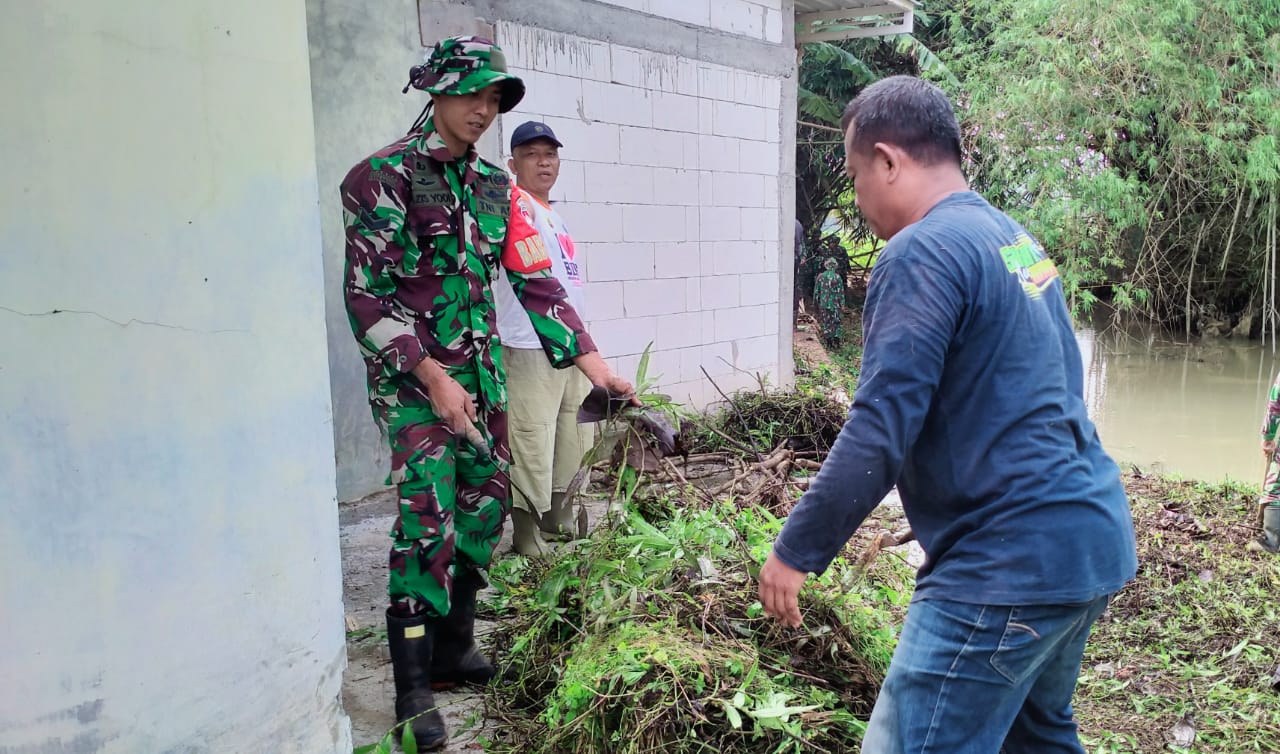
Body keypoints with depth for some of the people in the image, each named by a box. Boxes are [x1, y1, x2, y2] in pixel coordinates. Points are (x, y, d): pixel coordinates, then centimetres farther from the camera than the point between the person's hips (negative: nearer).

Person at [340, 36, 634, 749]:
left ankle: (454, 647, 26)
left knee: (485, 504, 9)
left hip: (481, 370, 7)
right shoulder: (383, 176, -8)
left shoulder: (495, 185, 10)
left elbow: (534, 279, 10)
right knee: (429, 515, -13)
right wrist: (432, 378, -18)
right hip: (412, 375, -6)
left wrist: (590, 359, 2)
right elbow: (368, 294, -12)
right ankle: (413, 689, -3)